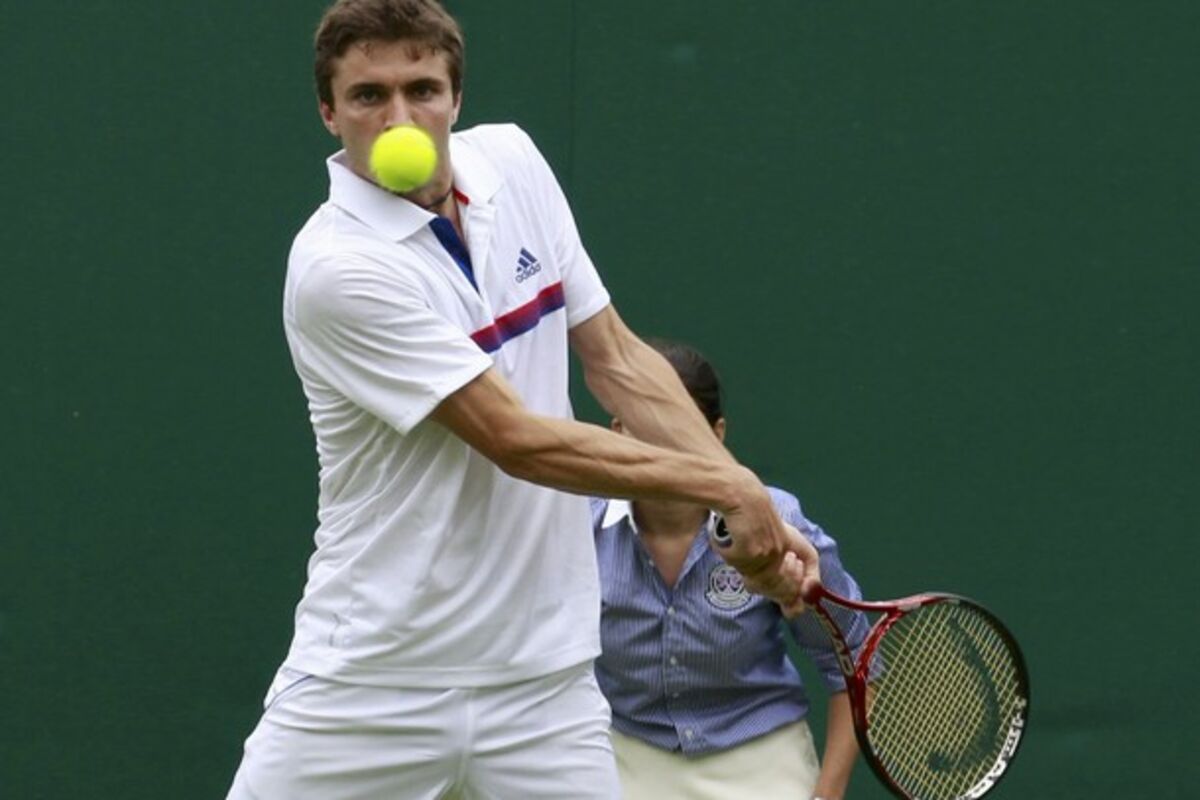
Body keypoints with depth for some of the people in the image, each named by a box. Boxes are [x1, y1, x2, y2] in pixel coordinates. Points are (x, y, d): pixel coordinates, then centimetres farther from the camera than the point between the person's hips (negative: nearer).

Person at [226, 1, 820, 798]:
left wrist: (755, 517, 1)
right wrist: (728, 485, -13)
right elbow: (521, 442, -19)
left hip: (543, 681, 5)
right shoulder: (338, 268, -18)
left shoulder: (512, 164, 3)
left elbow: (617, 359, 10)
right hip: (367, 692, -5)